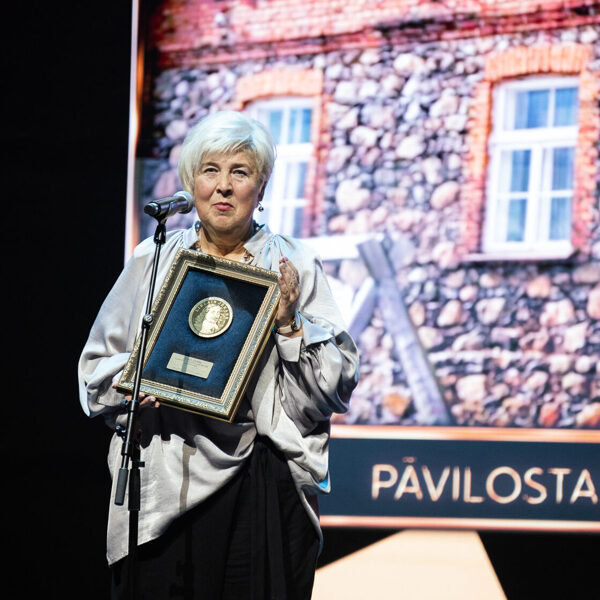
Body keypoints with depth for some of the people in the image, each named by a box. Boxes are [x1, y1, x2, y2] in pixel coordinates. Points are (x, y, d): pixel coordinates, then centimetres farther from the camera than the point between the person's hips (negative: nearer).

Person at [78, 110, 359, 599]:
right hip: (164, 485, 1)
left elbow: (338, 384, 1)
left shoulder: (292, 265, 6)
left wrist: (289, 323, -12)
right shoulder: (153, 260, 11)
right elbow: (98, 365, 14)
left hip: (261, 486, -1)